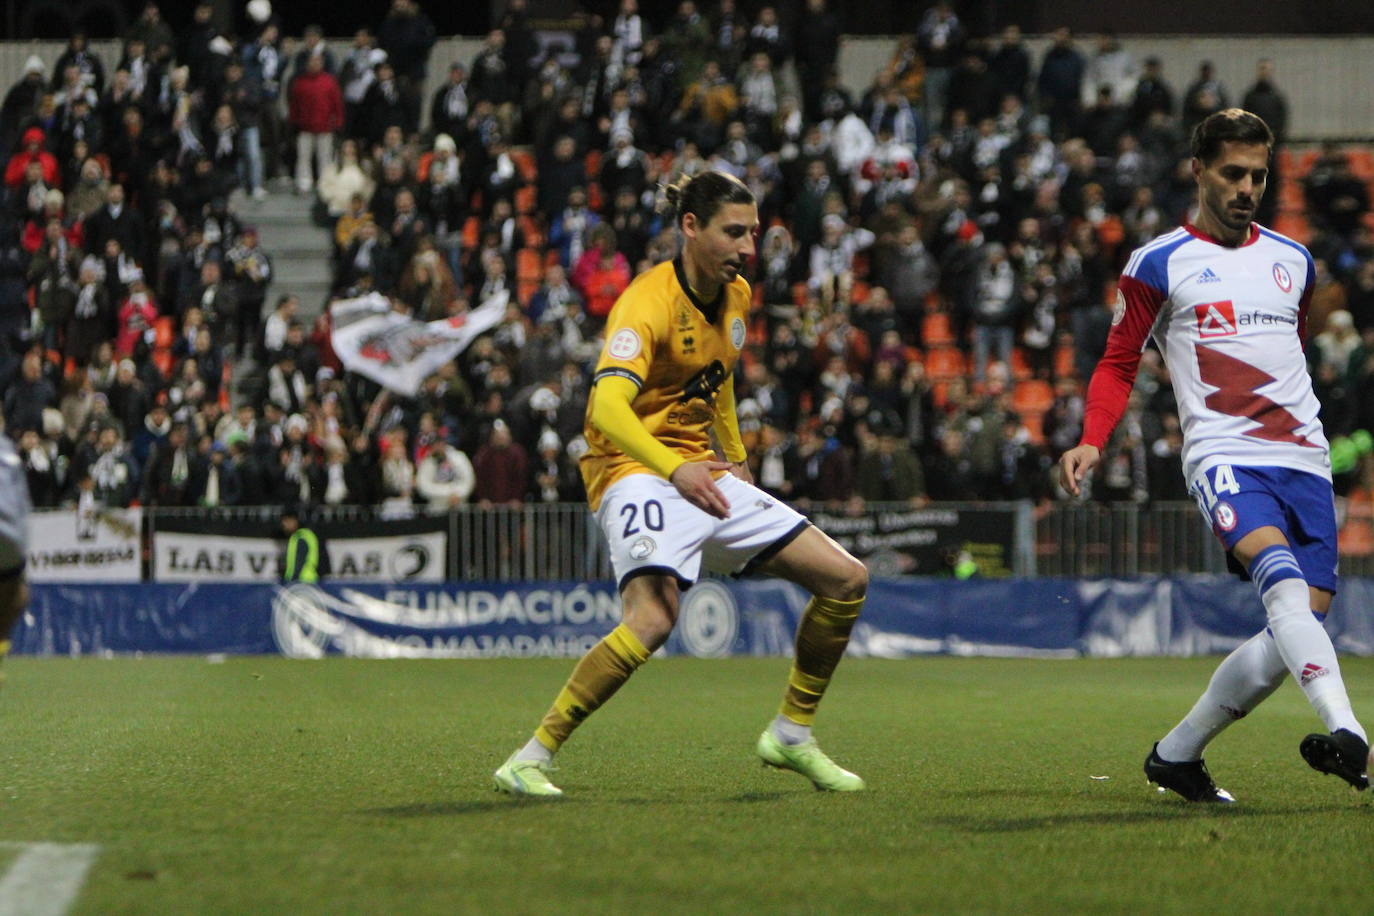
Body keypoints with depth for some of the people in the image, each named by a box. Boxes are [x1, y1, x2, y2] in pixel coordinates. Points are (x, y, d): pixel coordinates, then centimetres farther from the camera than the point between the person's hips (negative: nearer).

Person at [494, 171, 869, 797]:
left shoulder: (736, 297, 8)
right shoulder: (649, 303, -19)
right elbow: (608, 406, -35)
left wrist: (735, 457, 22)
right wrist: (674, 468, -49)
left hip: (703, 475, 9)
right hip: (636, 470, -9)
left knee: (845, 580, 4)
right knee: (652, 618, -34)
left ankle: (791, 734, 20)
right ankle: (529, 762, -25)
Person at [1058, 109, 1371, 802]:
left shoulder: (1292, 261, 19)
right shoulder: (1159, 265, 4)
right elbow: (1119, 363, 8)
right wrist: (1092, 442, -7)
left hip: (1304, 459, 6)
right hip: (1223, 455, -6)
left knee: (1302, 622, -5)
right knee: (1284, 581, -30)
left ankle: (1175, 756, 10)